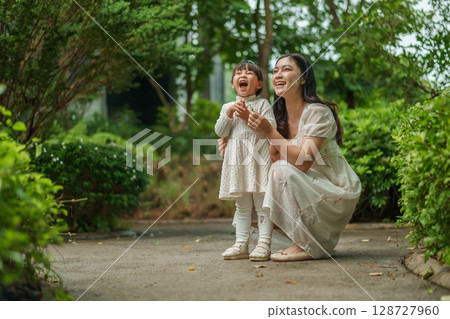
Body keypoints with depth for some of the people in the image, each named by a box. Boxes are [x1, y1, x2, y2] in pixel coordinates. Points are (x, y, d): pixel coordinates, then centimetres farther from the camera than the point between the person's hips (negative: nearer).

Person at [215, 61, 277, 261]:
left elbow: (271, 128, -8)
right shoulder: (227, 107, 14)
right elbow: (220, 132, 5)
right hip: (237, 160, 4)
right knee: (242, 205, 9)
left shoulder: (262, 104, 4)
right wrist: (228, 114, -9)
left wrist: (249, 117, -15)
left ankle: (264, 244, -4)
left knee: (262, 203, -4)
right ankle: (241, 244, 12)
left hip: (258, 158, -4)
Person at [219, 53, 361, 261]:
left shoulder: (317, 112, -19)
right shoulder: (281, 117, 4)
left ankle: (309, 246, -17)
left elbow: (303, 162, -29)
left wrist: (269, 132, -33)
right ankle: (321, 241, 10)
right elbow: (272, 158, 0)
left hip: (338, 193, -8)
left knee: (283, 170, -27)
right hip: (310, 188, 8)